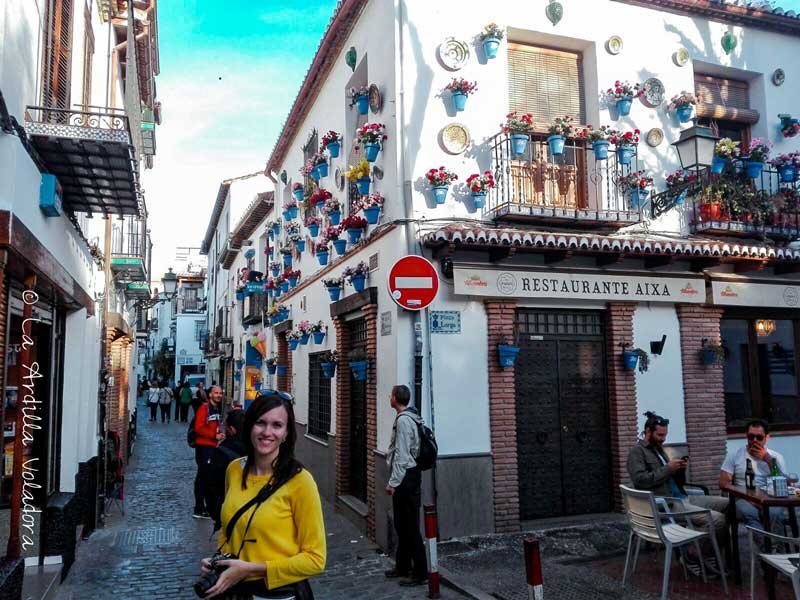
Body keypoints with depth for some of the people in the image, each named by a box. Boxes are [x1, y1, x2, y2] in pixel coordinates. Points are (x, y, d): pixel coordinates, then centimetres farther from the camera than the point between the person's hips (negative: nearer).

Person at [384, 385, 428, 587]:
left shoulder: (403, 420, -17)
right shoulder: (407, 418, 13)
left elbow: (401, 455, -21)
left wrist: (393, 482, -19)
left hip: (406, 477, -10)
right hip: (406, 477, 10)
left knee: (410, 526, -4)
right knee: (401, 524, 18)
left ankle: (420, 573, 2)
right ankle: (403, 566, 29)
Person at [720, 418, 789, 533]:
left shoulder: (776, 457, 15)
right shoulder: (734, 455, 12)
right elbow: (724, 483, 5)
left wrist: (768, 459, -4)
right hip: (743, 499, -1)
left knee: (775, 514, -36)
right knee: (750, 513, -37)